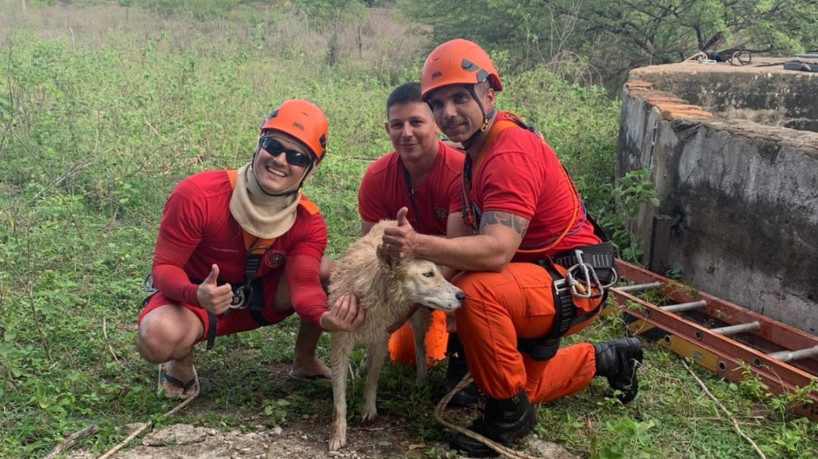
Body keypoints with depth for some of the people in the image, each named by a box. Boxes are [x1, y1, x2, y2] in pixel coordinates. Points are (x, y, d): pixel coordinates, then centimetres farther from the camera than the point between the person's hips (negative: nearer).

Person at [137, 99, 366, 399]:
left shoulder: (308, 223, -15)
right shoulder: (197, 194, -27)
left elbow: (304, 285, -26)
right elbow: (164, 267, -22)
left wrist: (325, 318, -52)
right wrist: (197, 295, -46)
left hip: (258, 300, 4)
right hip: (194, 296, -3)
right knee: (157, 339, -39)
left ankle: (305, 362, 5)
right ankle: (182, 364, 1)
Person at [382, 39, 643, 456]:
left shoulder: (510, 154, -26)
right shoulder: (482, 146, 5)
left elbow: (496, 251, -37)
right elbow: (476, 236, -2)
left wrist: (418, 245, -49)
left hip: (575, 281, -10)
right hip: (539, 275, 10)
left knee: (475, 292, -35)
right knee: (522, 385, 20)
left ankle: (509, 413, -14)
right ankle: (608, 359, 43)